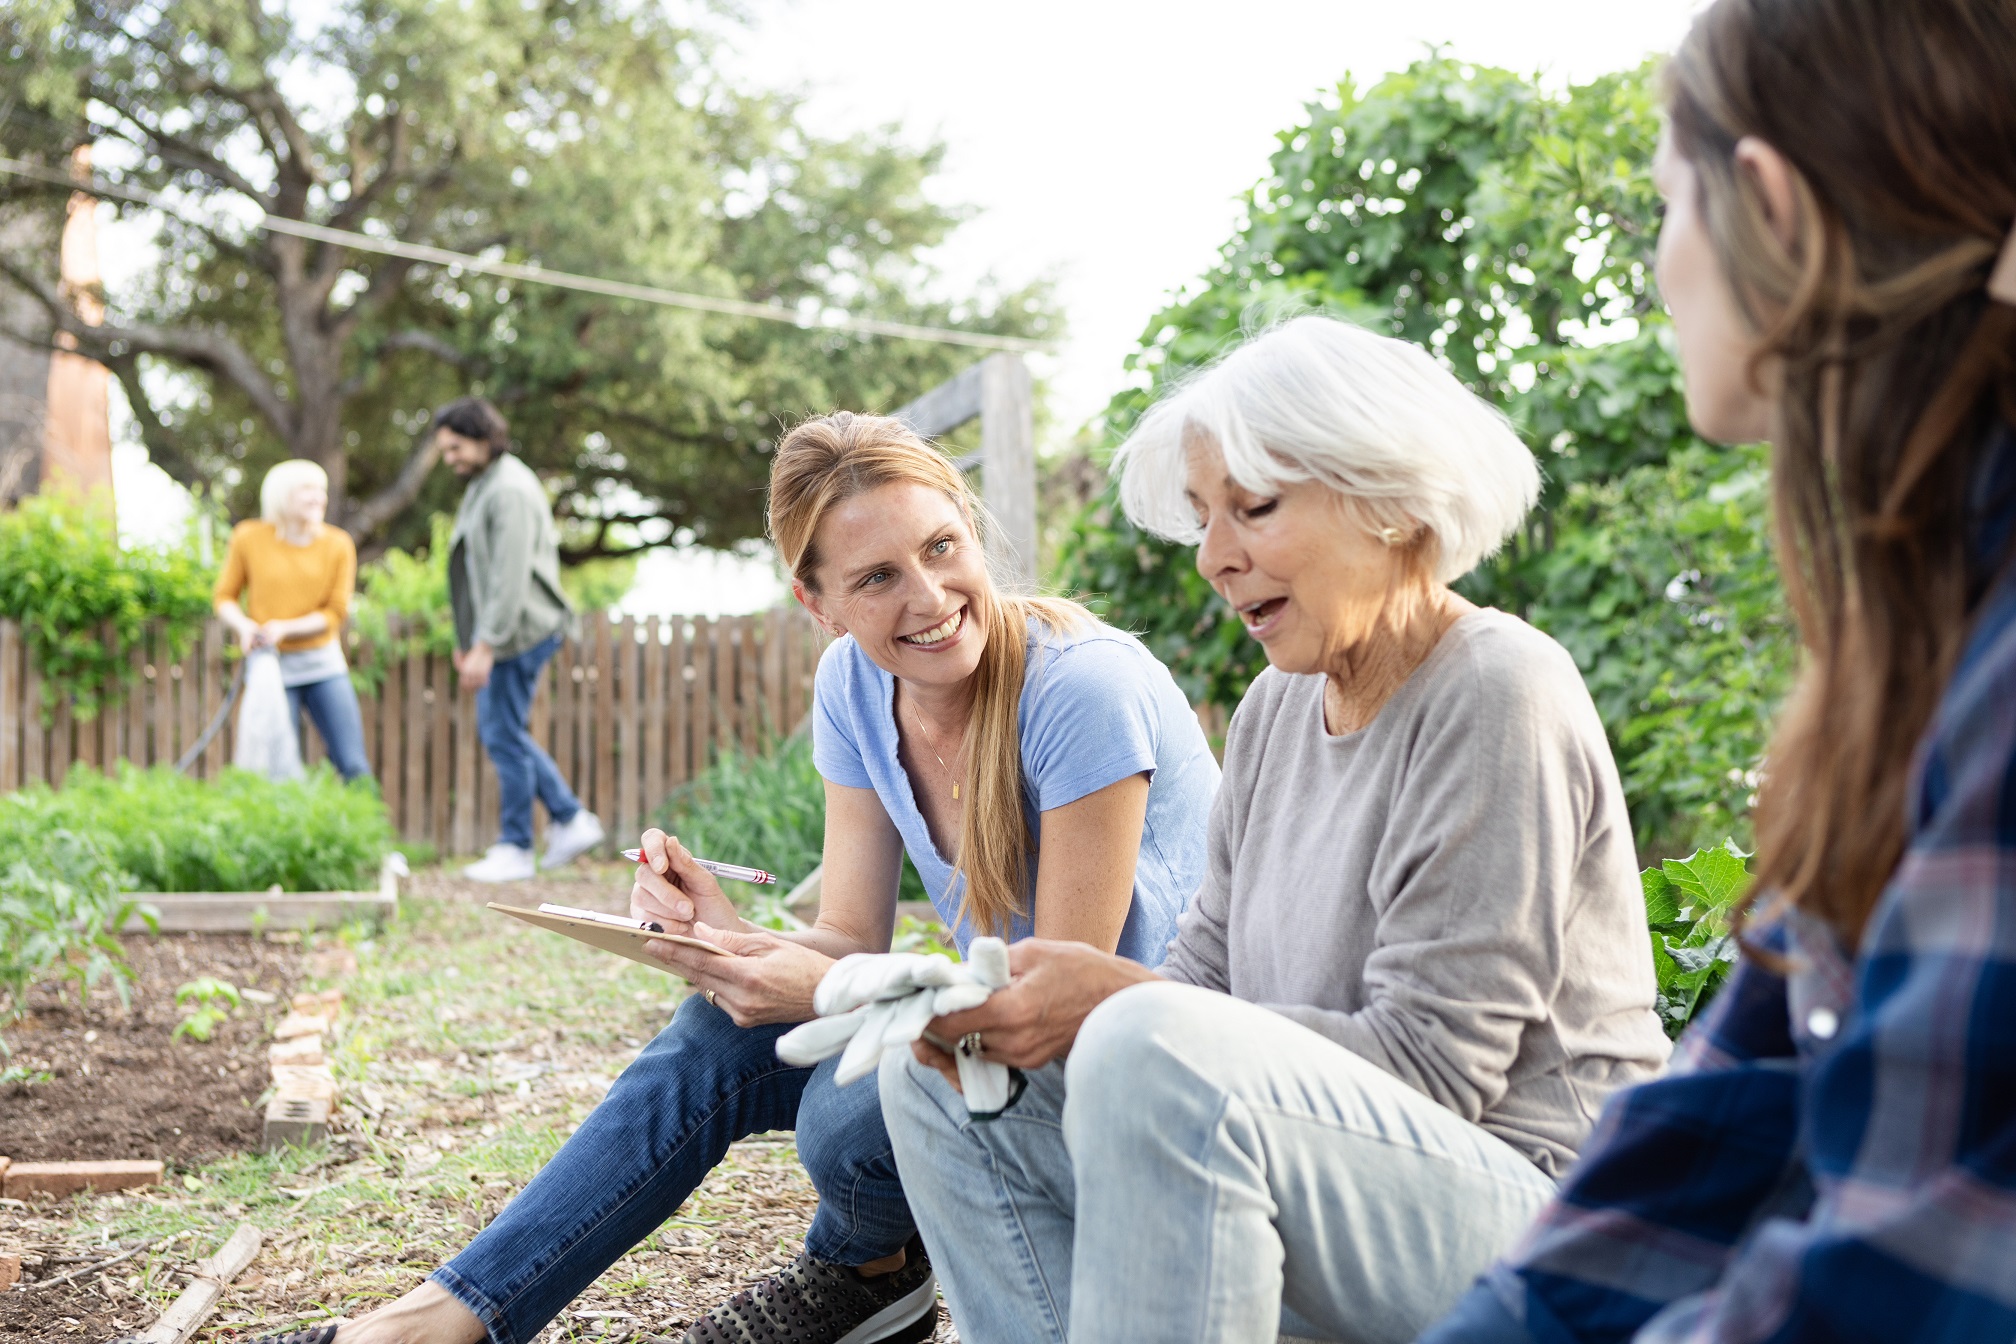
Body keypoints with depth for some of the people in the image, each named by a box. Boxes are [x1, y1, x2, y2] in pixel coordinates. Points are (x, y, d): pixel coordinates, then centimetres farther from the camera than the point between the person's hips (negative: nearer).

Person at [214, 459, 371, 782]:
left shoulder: (338, 545, -2)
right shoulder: (249, 538, -2)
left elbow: (335, 613, -3)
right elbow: (224, 596, 5)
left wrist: (285, 628, -17)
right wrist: (243, 625, -15)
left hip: (324, 662, 1)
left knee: (353, 765, -4)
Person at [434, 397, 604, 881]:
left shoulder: (510, 491, -17)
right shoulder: (482, 485, 16)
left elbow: (510, 577, -23)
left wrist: (485, 646, -24)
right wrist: (466, 640, 19)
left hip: (520, 632, -11)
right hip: (493, 633, 11)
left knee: (504, 735, -5)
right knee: (497, 731, 14)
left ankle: (515, 849, 4)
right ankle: (572, 819, 18)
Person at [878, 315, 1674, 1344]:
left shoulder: (1496, 697, -14)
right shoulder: (1277, 708, 12)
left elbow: (1428, 1061, -20)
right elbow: (1207, 977, 10)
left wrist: (1112, 999, -22)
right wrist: (1018, 1013, -10)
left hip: (1535, 1211, -8)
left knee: (1150, 1050, -34)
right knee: (941, 1078, 2)